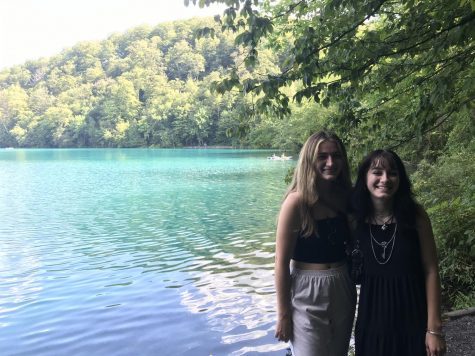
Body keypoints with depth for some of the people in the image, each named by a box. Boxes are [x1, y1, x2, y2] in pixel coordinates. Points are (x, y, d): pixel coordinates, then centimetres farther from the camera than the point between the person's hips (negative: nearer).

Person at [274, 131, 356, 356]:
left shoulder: (345, 196, 1)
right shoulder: (297, 201, -17)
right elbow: (281, 262, -15)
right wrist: (283, 314, -12)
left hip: (343, 291, 6)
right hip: (308, 294, -6)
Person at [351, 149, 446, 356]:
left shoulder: (415, 215, -10)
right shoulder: (355, 218, -6)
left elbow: (430, 272, -8)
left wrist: (434, 328, -9)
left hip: (412, 317, -1)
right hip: (372, 317, 2)